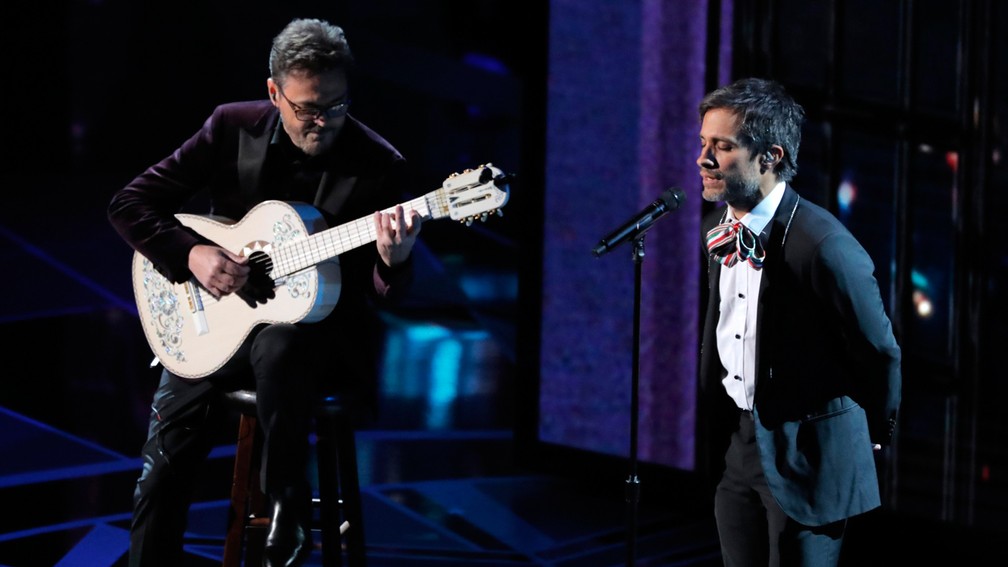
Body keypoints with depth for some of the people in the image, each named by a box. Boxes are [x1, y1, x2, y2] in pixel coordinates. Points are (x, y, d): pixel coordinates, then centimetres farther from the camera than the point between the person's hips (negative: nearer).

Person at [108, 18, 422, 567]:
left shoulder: (379, 165, -8)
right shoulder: (232, 128, -3)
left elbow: (381, 296, -7)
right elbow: (129, 203, 1)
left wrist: (393, 261, -30)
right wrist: (191, 254, -15)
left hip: (318, 329, -2)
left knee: (278, 347, -38)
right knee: (164, 460, -15)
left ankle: (288, 518, -18)